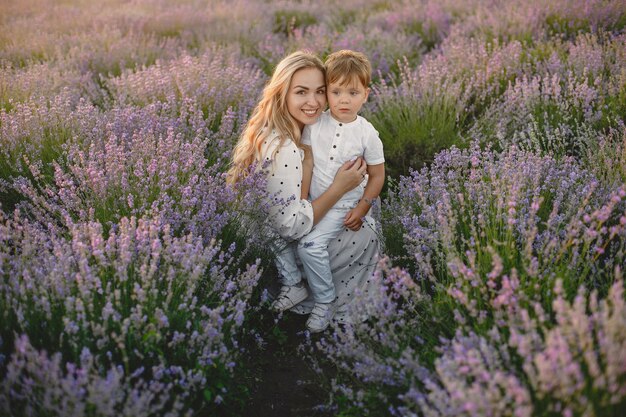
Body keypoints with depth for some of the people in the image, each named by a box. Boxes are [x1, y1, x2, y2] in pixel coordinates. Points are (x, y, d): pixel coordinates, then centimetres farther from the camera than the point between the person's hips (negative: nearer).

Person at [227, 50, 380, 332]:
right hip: (274, 258, -9)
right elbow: (289, 226, -27)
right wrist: (339, 187, -21)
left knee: (366, 221, 17)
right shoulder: (283, 149, -28)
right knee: (367, 235, -4)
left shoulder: (267, 130, 2)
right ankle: (333, 315, 10)